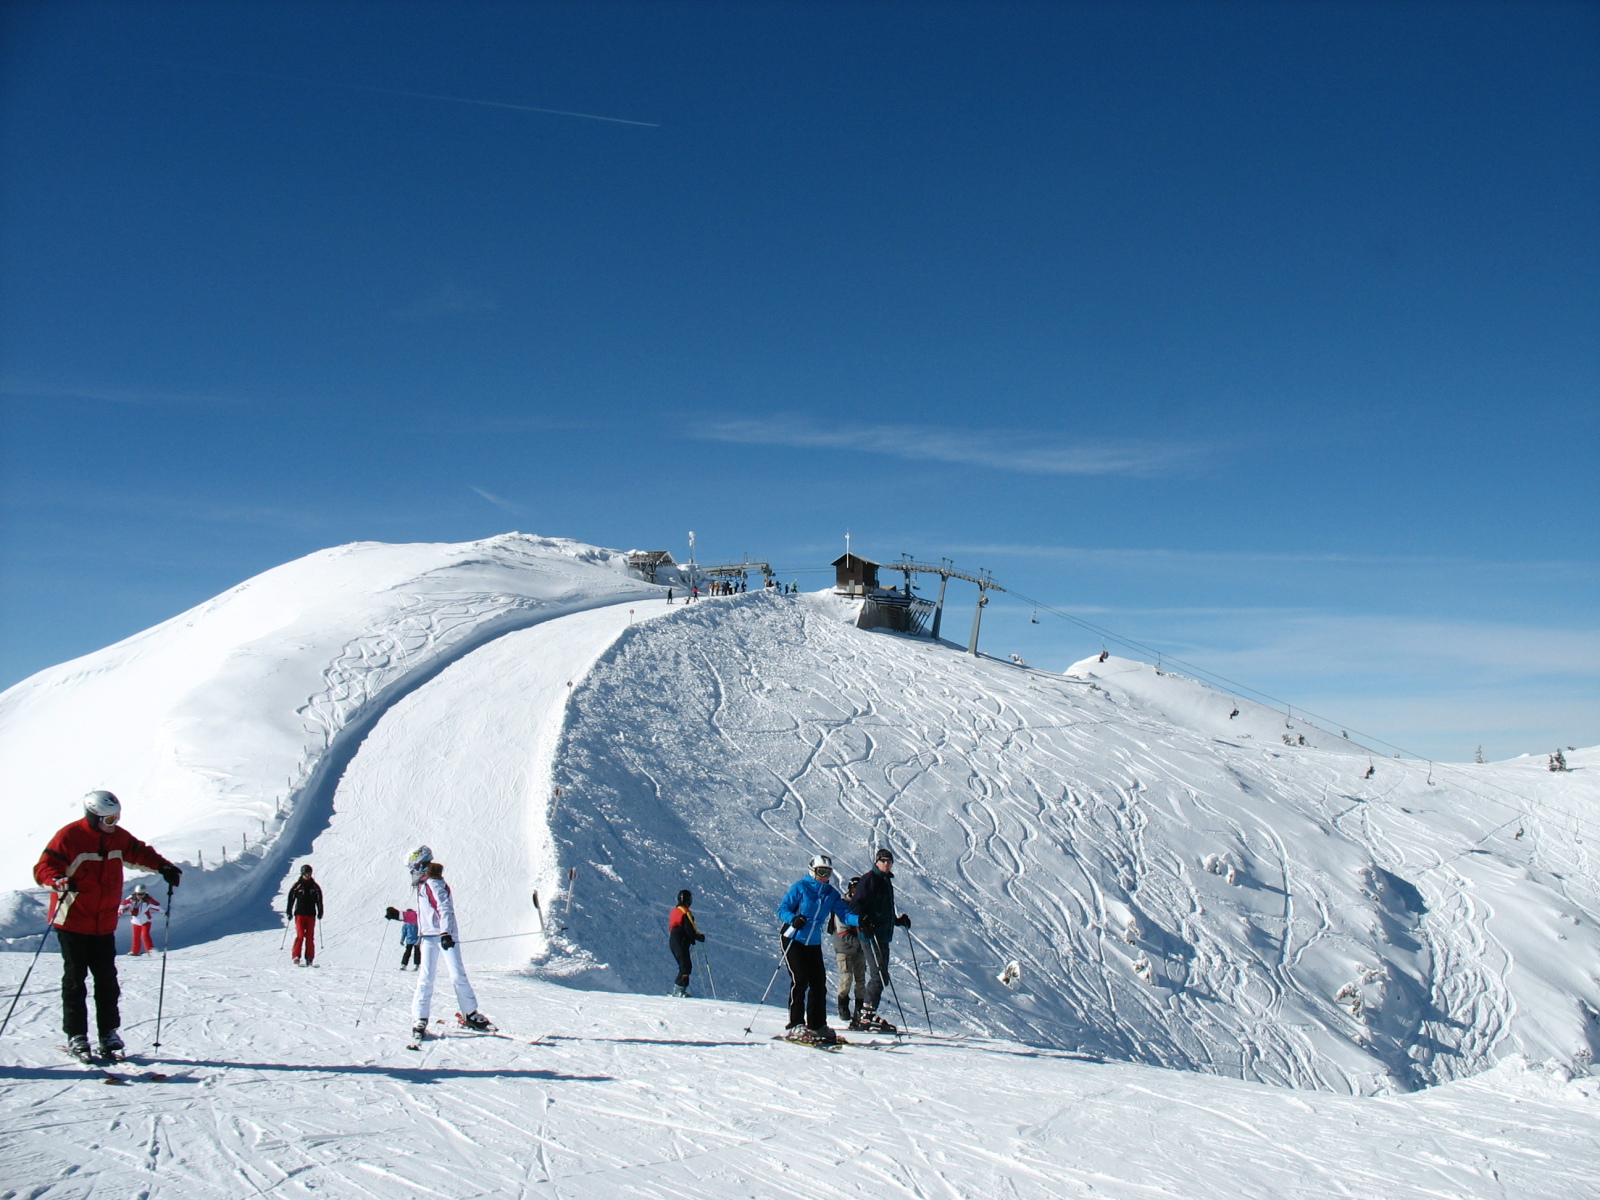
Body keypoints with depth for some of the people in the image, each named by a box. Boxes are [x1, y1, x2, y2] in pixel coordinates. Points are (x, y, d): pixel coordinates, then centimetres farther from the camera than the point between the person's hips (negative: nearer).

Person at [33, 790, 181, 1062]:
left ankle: (108, 1034, 12)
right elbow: (43, 869, -16)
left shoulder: (118, 837, 6)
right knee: (75, 979, 1)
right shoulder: (69, 837, -13)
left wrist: (163, 867, 11)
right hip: (72, 921, -5)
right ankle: (76, 1036, 9)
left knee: (107, 979, 5)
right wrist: (61, 882, -35)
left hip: (105, 924, 5)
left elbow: (139, 853, 23)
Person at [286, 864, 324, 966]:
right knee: (300, 935, -11)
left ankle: (309, 959, 3)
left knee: (310, 937, 1)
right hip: (300, 914, -2)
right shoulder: (297, 886, 2)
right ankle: (296, 957, -8)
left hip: (311, 915, 2)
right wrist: (289, 912, -1)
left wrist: (320, 912, 9)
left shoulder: (314, 886, 9)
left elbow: (319, 900, 14)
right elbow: (291, 898, 4)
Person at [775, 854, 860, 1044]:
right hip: (793, 940, -5)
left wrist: (859, 920, -24)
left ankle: (817, 1025, 12)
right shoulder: (800, 887, -7)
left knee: (819, 983, 3)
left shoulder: (831, 894, 7)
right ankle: (795, 1025, -11)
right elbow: (782, 909, -10)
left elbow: (844, 914, -3)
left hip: (813, 943, 5)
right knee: (800, 980, -15)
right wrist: (793, 919, -31)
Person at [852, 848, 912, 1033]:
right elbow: (859, 904, -15)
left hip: (883, 936, 9)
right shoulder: (869, 879, -7)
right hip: (871, 935, -9)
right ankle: (867, 1015, -11)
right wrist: (864, 921, -29)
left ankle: (865, 1017, 13)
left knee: (879, 977, 9)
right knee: (880, 976, -14)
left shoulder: (886, 881, 20)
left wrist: (898, 921, 20)